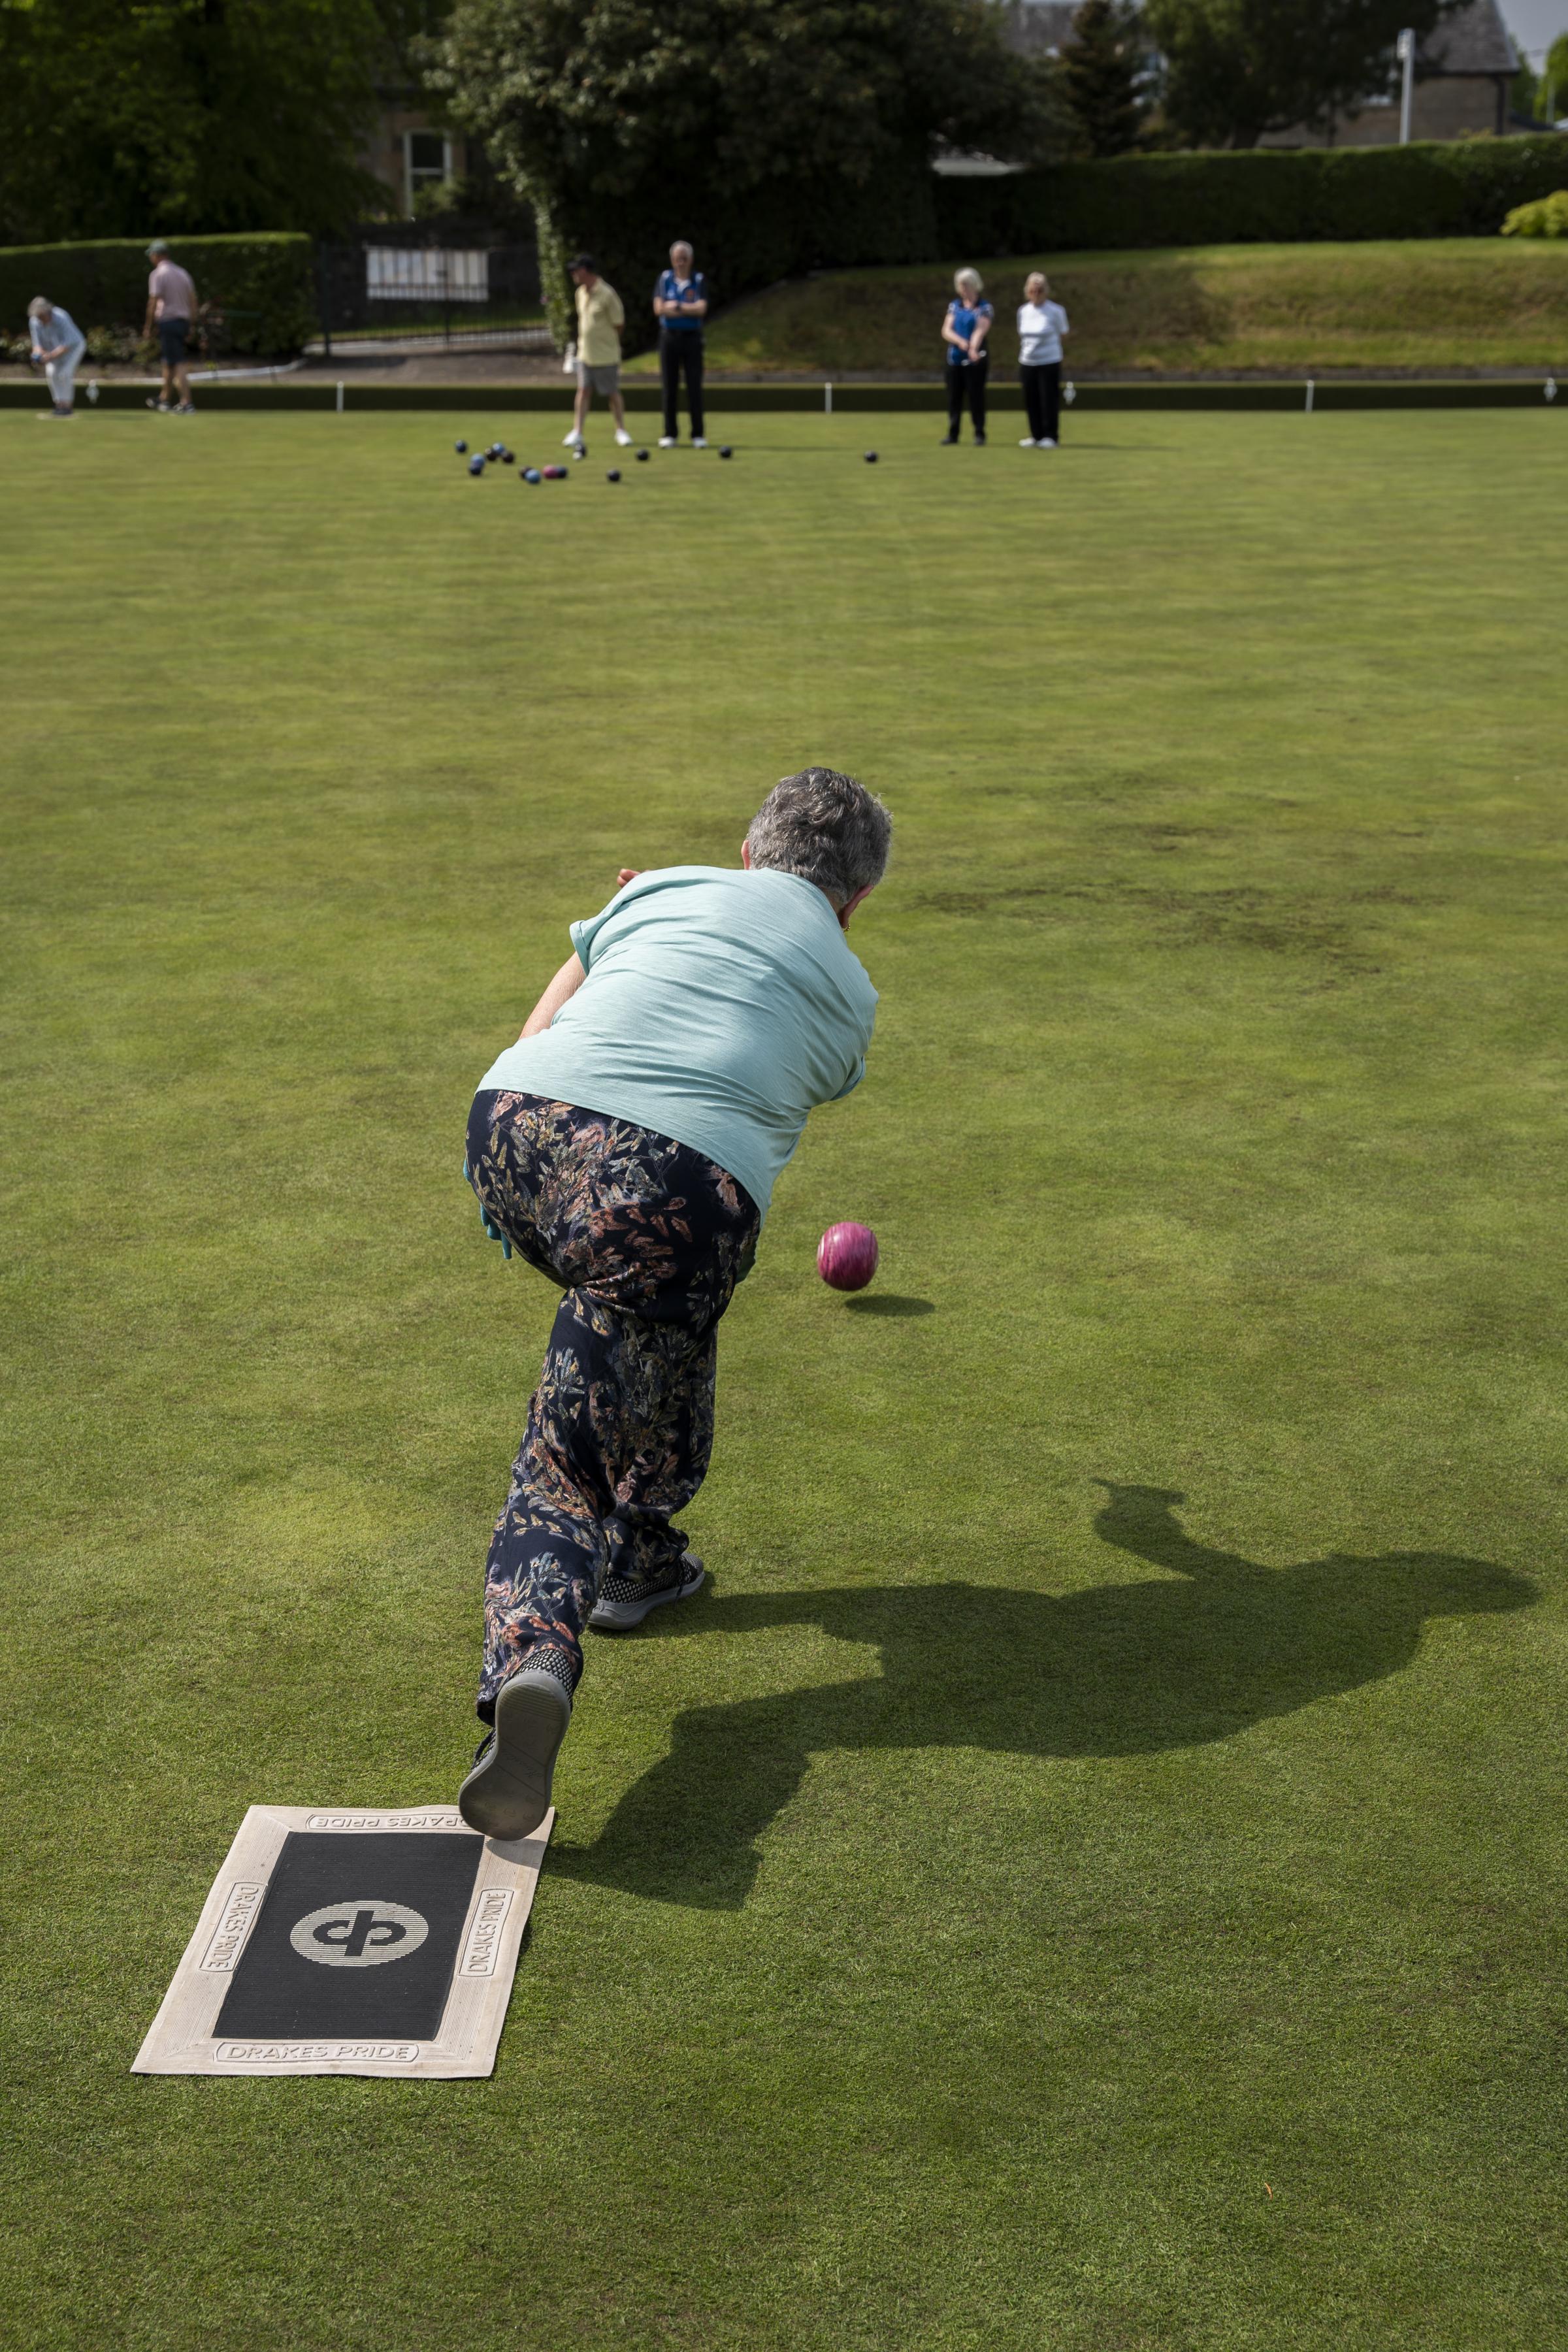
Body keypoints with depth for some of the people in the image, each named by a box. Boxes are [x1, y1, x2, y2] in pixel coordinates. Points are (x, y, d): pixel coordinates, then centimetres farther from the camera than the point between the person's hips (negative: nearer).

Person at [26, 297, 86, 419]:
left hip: (74, 345, -5)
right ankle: (59, 404, -1)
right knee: (51, 372, -12)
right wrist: (38, 352, -35)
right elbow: (37, 344, -11)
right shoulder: (34, 322, -19)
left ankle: (67, 406, -11)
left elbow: (68, 344, -36)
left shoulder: (61, 318, -35)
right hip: (55, 348, 5)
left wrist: (52, 355, -45)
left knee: (64, 373, -21)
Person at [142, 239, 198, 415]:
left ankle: (187, 403, -19)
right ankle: (165, 400, 29)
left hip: (167, 321, -8)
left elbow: (153, 302, -13)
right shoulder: (182, 273, 14)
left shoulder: (158, 274, -8)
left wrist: (148, 326, -7)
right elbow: (193, 300, 13)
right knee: (168, 361, 19)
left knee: (178, 364, -12)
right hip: (183, 321, 8)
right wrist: (191, 326, 16)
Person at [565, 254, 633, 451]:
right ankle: (576, 433, -1)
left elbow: (619, 324, -8)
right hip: (585, 353, 6)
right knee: (583, 391, 1)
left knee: (613, 394, 4)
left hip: (606, 355, -6)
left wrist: (604, 339, 1)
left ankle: (621, 431, 17)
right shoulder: (581, 293, 8)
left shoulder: (607, 294, -15)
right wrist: (583, 339, 10)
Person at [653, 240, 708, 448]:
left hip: (692, 337, -1)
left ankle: (697, 435, 2)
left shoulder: (699, 280, 1)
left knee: (695, 387, -3)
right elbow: (659, 309, -8)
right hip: (669, 337, 1)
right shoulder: (665, 279, 4)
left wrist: (676, 306, -10)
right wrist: (689, 310, -10)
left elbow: (701, 309, -12)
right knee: (670, 387, 2)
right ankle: (670, 434, 7)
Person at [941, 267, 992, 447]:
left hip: (975, 359, -4)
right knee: (954, 397, 6)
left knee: (976, 397, -3)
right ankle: (953, 434, 14)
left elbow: (980, 330, -17)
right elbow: (946, 331, 0)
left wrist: (973, 348, -36)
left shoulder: (984, 308, -2)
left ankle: (979, 434, 4)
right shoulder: (954, 306, 9)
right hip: (955, 358, 4)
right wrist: (960, 342, -20)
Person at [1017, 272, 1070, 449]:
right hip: (1027, 363, 5)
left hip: (1049, 363, -4)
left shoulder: (1056, 311, -10)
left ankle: (1050, 436, 6)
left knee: (1049, 400, -2)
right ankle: (1036, 435, 18)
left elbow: (1061, 335, 1)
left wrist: (1049, 348, 3)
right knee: (1031, 401, 7)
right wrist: (1025, 352, 9)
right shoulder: (1023, 311, 4)